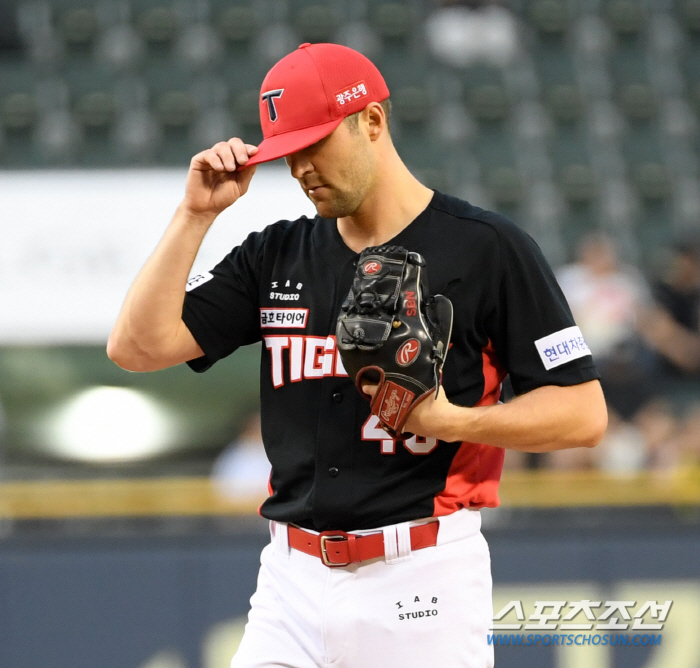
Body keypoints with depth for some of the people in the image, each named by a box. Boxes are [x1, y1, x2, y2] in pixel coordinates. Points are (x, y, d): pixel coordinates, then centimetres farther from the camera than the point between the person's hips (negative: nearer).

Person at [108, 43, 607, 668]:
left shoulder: (488, 248, -4)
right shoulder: (277, 255, 12)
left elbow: (584, 415, -6)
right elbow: (139, 345, 4)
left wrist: (452, 420, -20)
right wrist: (196, 214, 0)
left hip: (421, 580, -5)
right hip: (293, 580, 5)